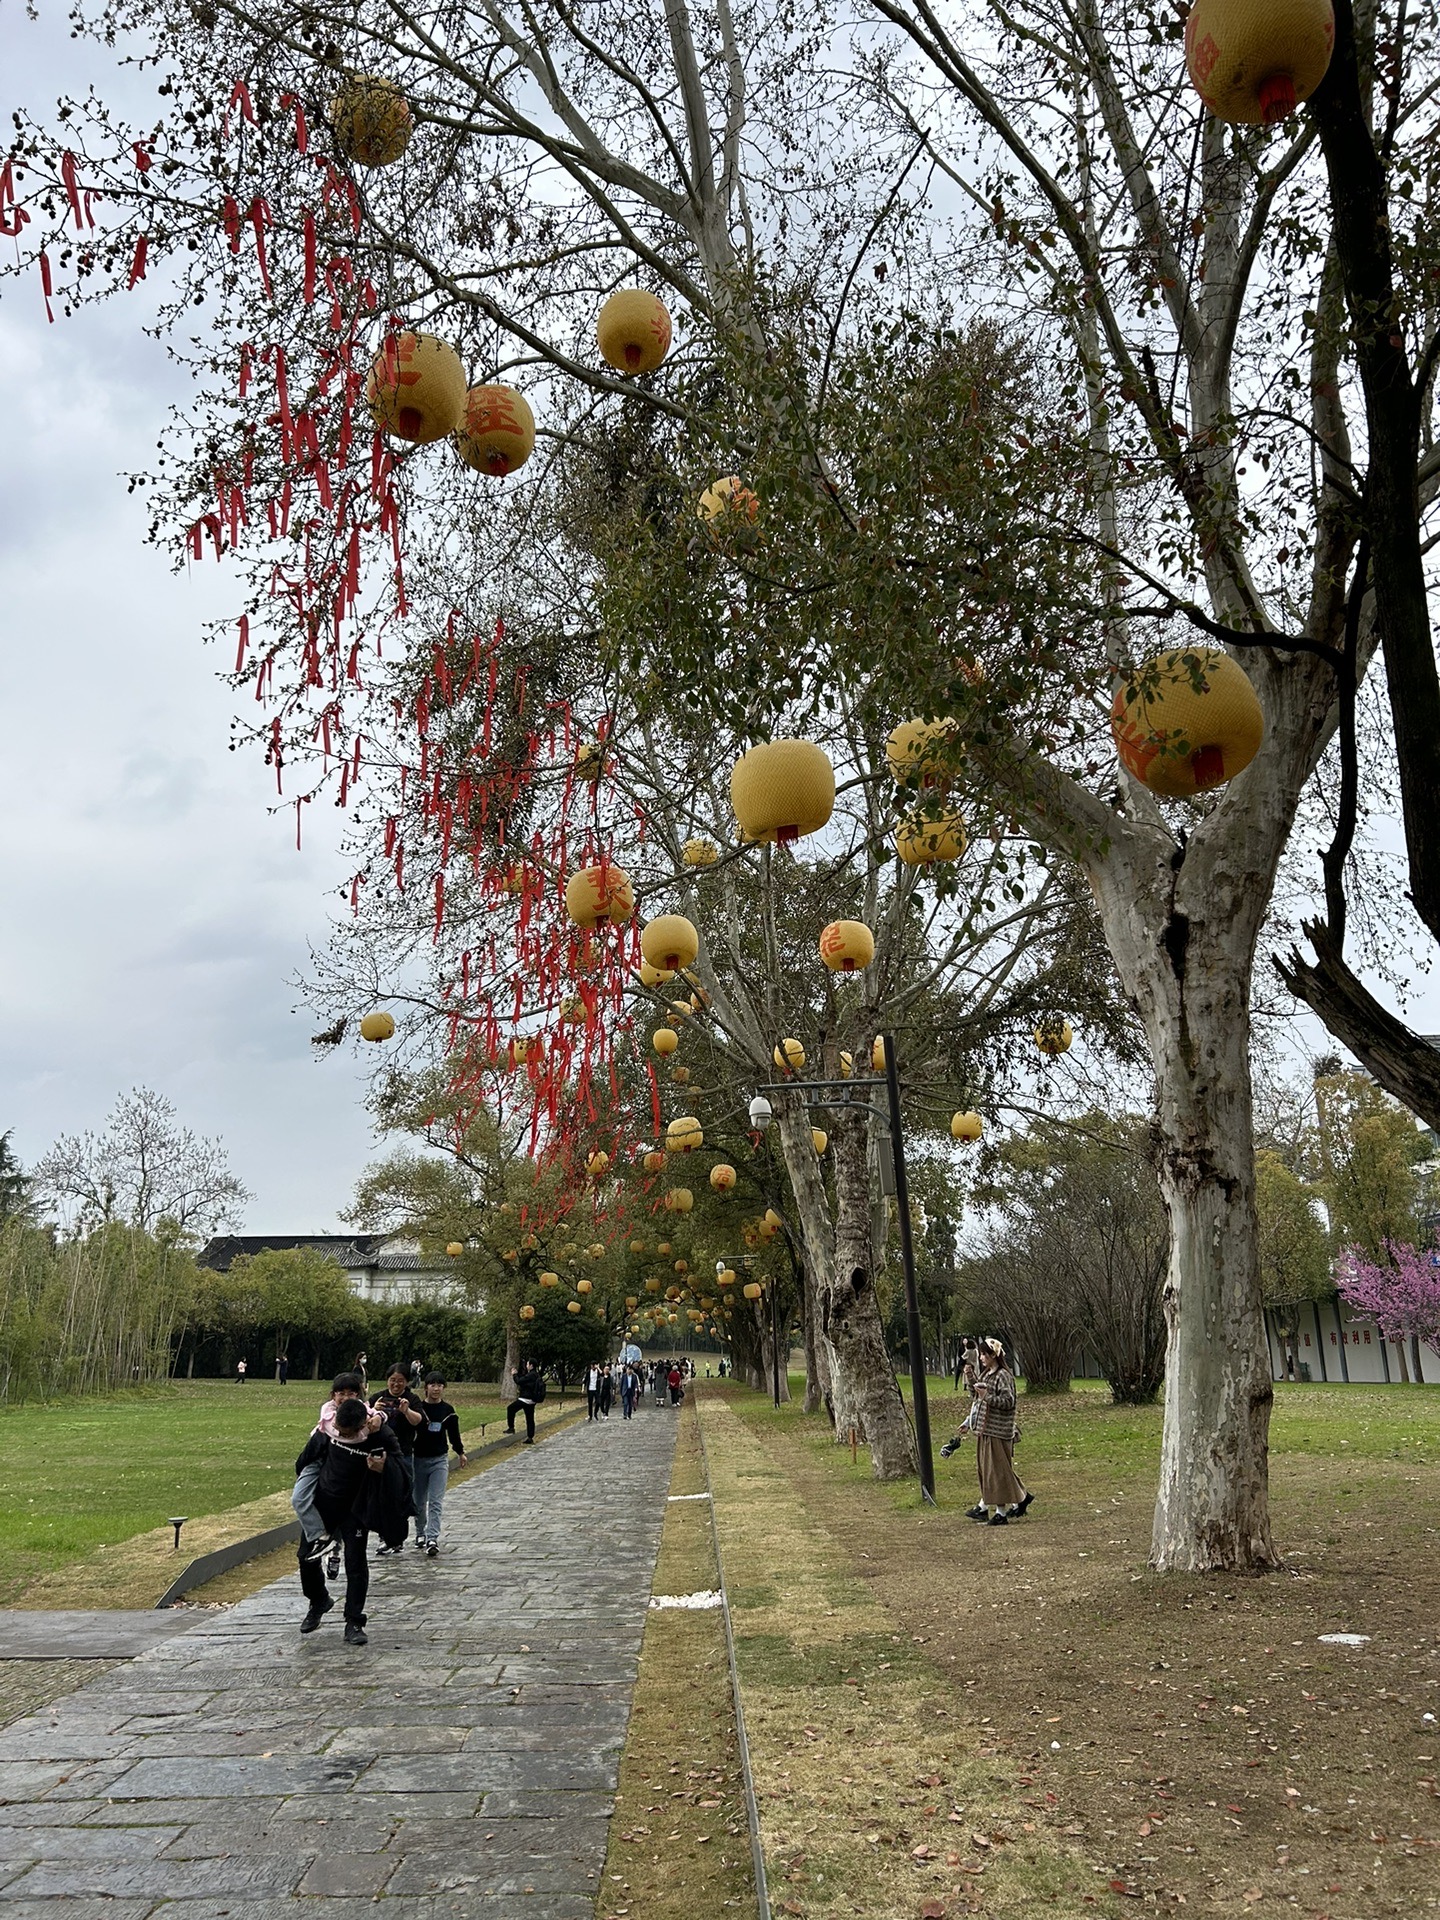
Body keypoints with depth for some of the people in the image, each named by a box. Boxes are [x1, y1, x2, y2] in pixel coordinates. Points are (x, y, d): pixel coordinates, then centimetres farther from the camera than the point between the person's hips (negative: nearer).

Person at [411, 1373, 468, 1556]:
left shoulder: (448, 1410, 1)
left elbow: (454, 1432, 14)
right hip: (419, 1458, 0)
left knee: (436, 1501, -9)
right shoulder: (418, 1406, -7)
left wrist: (460, 1453, 24)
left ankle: (432, 1538, -14)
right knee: (419, 1501, 12)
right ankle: (420, 1534, 31)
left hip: (440, 1460, 0)